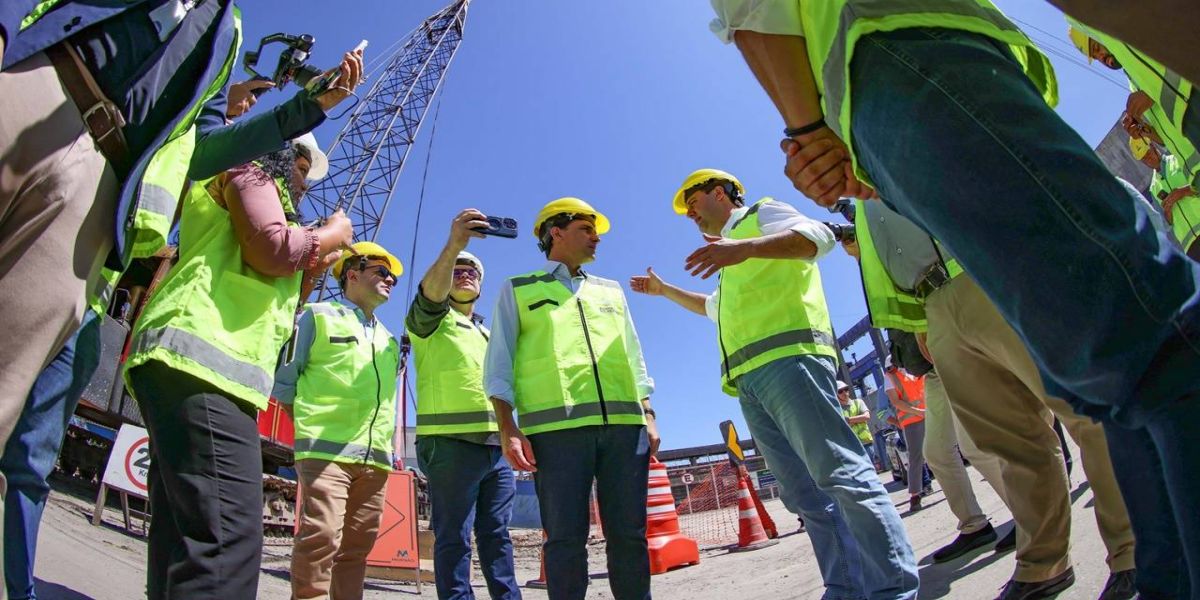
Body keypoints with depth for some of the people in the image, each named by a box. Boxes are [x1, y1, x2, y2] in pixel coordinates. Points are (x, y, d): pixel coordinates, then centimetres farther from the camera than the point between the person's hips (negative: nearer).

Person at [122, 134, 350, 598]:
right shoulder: (251, 173, 11)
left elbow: (268, 311, 31)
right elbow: (271, 249, -12)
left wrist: (313, 270, 26)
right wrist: (332, 234, 5)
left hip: (192, 364, 11)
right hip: (199, 358, -11)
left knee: (183, 539, 6)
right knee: (228, 538, -23)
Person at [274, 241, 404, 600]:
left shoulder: (389, 340, 24)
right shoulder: (318, 315, 8)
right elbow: (283, 382, 5)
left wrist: (385, 443, 11)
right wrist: (313, 425, -2)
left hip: (376, 457, 6)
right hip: (326, 450, -6)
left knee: (356, 547, 6)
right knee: (321, 538, -14)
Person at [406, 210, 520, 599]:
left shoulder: (489, 333, 28)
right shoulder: (429, 321, 7)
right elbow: (429, 294, -17)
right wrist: (453, 245, -34)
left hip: (498, 446, 6)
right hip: (452, 442, -6)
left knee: (497, 534, 8)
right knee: (454, 536, -4)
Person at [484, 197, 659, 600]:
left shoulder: (610, 290, 26)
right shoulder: (518, 290, 15)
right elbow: (498, 364, 8)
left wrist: (648, 416, 11)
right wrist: (508, 429, -4)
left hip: (624, 424, 4)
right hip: (556, 427, -3)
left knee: (629, 534, 3)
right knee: (565, 538, -3)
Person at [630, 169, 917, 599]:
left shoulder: (762, 214, 11)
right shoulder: (733, 256, 35)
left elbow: (819, 235, -11)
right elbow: (714, 307, 52)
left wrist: (746, 248, -26)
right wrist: (664, 290, 51)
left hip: (787, 359, -9)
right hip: (752, 380, 9)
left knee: (840, 472, -16)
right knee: (805, 493, 3)